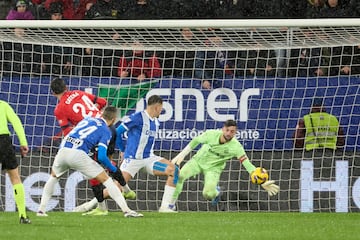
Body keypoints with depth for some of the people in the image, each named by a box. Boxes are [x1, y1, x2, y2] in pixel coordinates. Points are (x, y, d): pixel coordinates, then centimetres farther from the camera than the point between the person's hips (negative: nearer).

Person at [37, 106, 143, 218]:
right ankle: (126, 210, -3)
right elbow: (101, 157, -5)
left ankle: (41, 209, 27)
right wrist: (114, 170, 9)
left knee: (53, 177, 34)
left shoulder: (88, 119, 24)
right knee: (105, 179, 4)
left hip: (62, 150, 5)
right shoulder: (106, 131, 7)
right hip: (78, 154, -5)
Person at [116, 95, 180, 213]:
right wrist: (123, 150, 4)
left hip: (149, 158, 7)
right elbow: (117, 132, -9)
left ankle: (165, 207, -13)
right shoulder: (137, 118, -13)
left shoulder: (156, 122, 11)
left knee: (174, 170, -13)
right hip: (133, 159, -7)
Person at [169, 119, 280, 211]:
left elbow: (247, 164, -28)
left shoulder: (236, 147, -27)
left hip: (213, 168, -1)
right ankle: (171, 204, -3)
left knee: (208, 194, -23)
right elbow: (195, 141, -4)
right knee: (179, 175, -23)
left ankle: (216, 192, 18)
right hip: (198, 160, 2)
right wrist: (181, 155, -2)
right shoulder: (211, 134, -22)